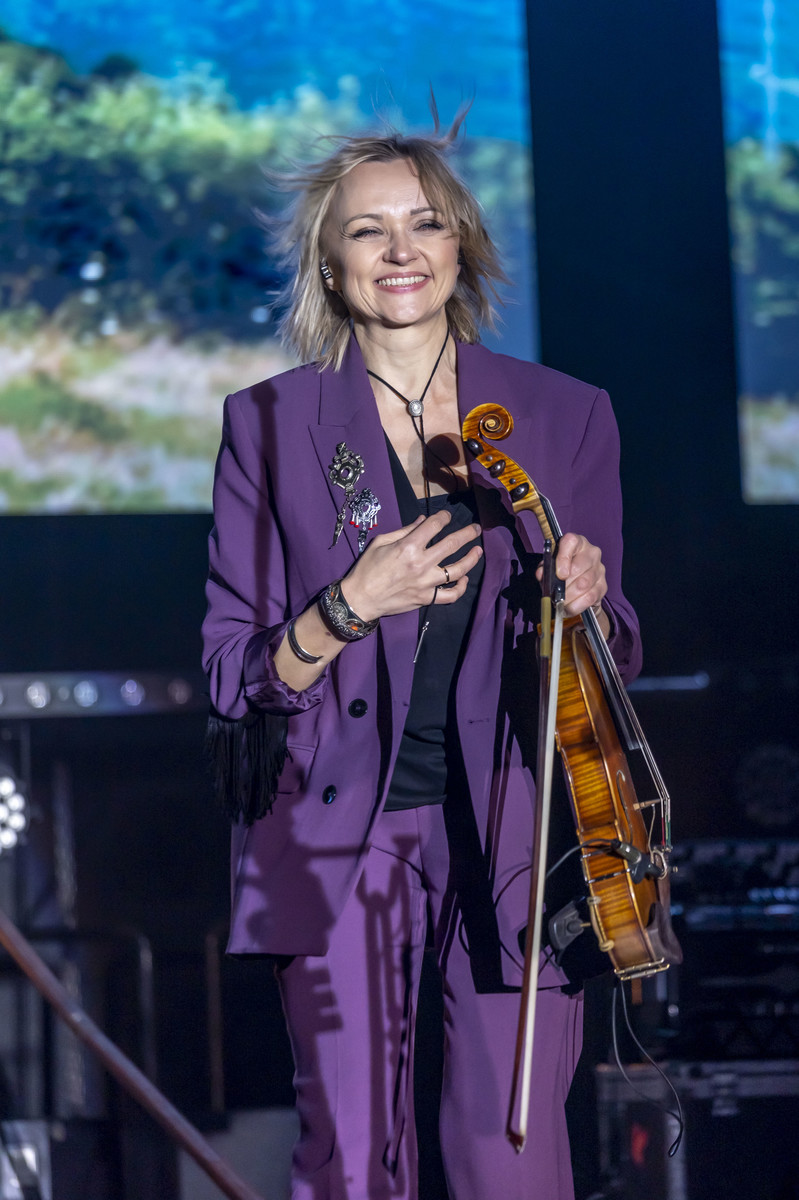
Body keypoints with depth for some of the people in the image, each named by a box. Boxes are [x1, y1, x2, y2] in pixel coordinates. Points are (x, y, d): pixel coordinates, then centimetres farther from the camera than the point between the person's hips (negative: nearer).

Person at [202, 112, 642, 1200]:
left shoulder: (566, 417, 9)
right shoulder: (268, 425, 4)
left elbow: (614, 658, 15)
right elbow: (236, 678, 3)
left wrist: (586, 604, -8)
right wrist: (349, 608, -14)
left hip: (514, 839, 1)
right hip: (344, 837, -1)